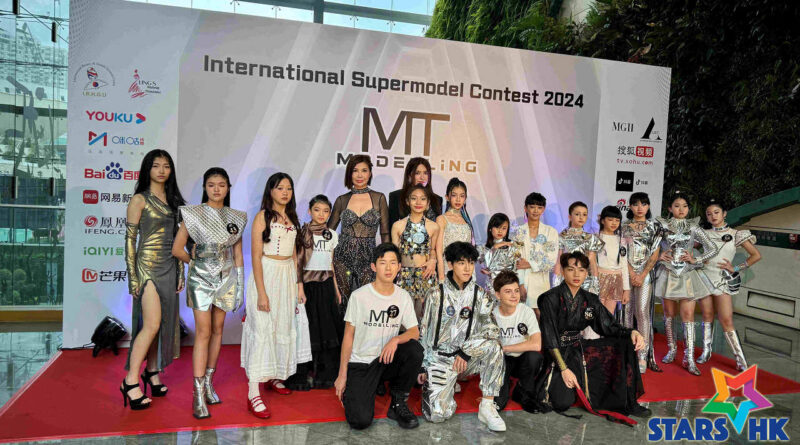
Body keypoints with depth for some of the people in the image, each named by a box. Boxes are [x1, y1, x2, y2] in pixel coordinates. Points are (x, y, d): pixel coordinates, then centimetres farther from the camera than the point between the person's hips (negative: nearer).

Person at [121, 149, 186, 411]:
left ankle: (152, 372, 23)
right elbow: (130, 239, -7)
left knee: (164, 323, 9)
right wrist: (133, 276, -12)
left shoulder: (172, 200, 13)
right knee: (152, 324, -11)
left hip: (169, 267, 6)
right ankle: (131, 381, -1)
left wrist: (180, 272, 12)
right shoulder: (140, 199, -4)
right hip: (148, 265, -6)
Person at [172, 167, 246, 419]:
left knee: (218, 329, 9)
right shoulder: (193, 214, -4)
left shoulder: (236, 218, 7)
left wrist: (240, 285, 8)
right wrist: (195, 262, 8)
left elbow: (238, 254, 11)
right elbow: (177, 249, -2)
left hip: (226, 278, 4)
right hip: (201, 278, -4)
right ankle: (198, 394, -4)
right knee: (203, 332, -8)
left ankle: (208, 382, 23)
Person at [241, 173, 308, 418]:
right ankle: (253, 394, -9)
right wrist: (261, 292, -18)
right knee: (262, 330, -10)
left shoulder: (292, 218, 13)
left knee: (284, 328, 13)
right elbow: (256, 256, -12)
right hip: (266, 275, -7)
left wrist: (299, 285, 11)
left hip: (288, 276, 7)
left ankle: (274, 376, 29)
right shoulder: (263, 216, -6)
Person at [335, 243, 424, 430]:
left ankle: (398, 404, -6)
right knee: (361, 421, -21)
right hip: (359, 363, -3)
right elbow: (349, 335, -3)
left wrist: (396, 339, -25)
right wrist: (342, 375, -4)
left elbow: (414, 332, -2)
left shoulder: (403, 297, 2)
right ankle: (351, 391, 15)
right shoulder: (359, 296, -8)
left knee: (415, 350, -28)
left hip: (387, 359, 3)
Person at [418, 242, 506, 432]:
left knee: (493, 345, -31)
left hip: (468, 357, 2)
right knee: (437, 414, -20)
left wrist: (466, 352, -19)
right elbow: (423, 332, 4)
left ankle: (487, 406, -19)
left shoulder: (480, 295, 1)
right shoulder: (436, 295, -1)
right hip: (440, 357, -2)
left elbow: (492, 329, -9)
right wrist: (422, 367, 3)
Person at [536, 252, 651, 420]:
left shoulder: (590, 300, 5)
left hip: (579, 349, 6)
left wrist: (632, 333, -16)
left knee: (625, 344, -8)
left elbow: (609, 326, 5)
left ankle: (627, 403, -2)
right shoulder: (551, 299, -14)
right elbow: (549, 337, -17)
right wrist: (563, 369, -23)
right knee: (563, 402, -25)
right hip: (555, 354, -6)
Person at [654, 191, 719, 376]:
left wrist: (696, 260, -5)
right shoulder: (662, 226, 3)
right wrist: (658, 256, -8)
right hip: (668, 274, 0)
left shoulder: (694, 228, 5)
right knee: (669, 314, 8)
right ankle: (671, 349, 25)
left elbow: (713, 249, 5)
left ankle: (689, 358, -3)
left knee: (688, 315, -5)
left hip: (688, 275, 0)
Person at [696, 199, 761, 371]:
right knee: (707, 316, 8)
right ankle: (706, 351, 20)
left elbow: (756, 255, 0)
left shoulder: (735, 234, 1)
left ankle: (741, 360, 1)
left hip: (723, 280, -2)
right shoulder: (704, 234, 7)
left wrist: (736, 268, -5)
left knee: (726, 321, -6)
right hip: (704, 277, 2)